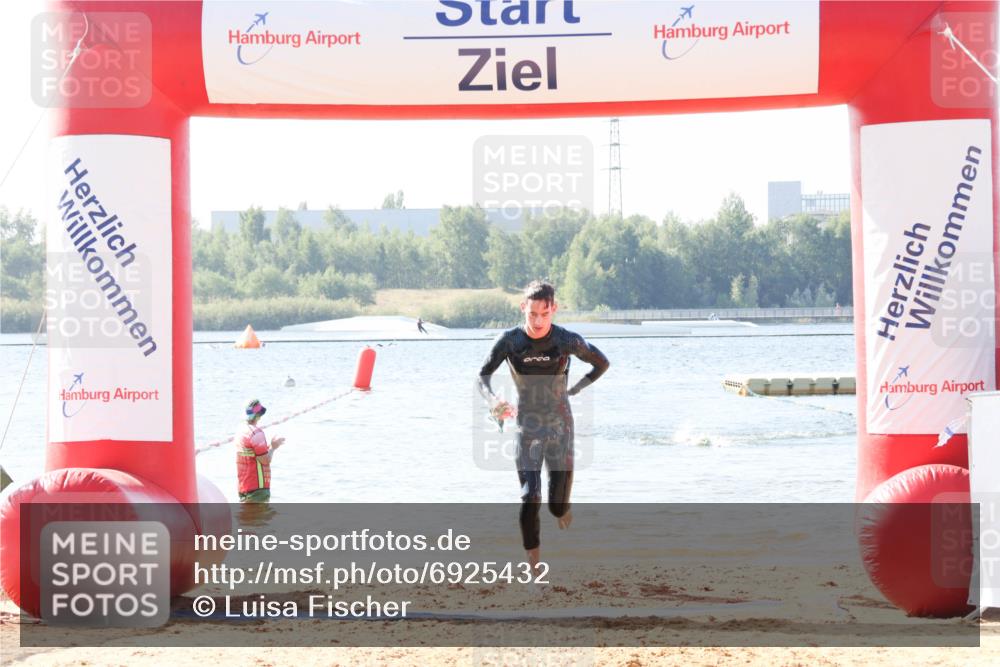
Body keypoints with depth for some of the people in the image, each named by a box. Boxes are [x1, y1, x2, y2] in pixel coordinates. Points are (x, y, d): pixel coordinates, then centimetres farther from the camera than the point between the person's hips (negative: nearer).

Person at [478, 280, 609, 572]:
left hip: (560, 427, 0)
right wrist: (493, 400, -25)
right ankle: (535, 568, -4)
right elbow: (483, 375, -5)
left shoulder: (568, 341, -11)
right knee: (530, 499, -13)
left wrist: (574, 389, -3)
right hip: (527, 427, 0)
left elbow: (602, 363, 5)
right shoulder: (509, 340, -9)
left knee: (558, 507, 1)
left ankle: (563, 509, 40)